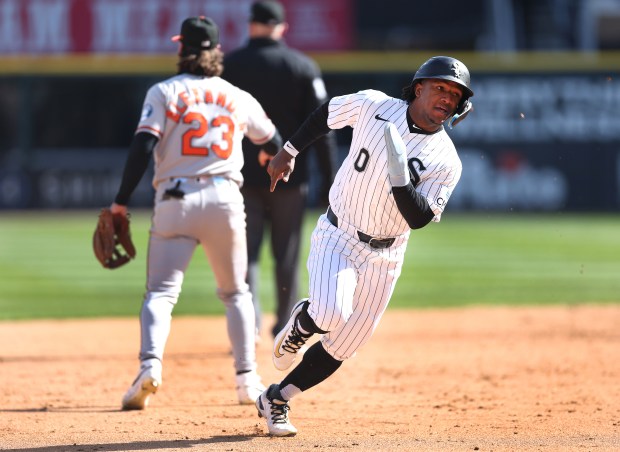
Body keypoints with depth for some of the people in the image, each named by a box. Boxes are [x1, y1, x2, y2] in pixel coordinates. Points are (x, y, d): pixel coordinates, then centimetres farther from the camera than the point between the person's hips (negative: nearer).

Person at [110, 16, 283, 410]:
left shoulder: (164, 93, 3)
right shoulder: (239, 98, 11)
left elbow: (143, 147, -9)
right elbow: (275, 145, 26)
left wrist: (122, 201, -7)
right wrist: (271, 155, 51)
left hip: (175, 200, -2)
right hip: (225, 198, 2)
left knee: (161, 291, -3)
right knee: (236, 292, 17)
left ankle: (150, 363, -28)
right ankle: (248, 380, 11)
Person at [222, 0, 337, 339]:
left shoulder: (229, 65, 0)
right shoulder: (303, 66, 0)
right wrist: (328, 179, 0)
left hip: (242, 174, -1)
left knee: (245, 251, 1)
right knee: (286, 254, 11)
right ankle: (285, 328, 18)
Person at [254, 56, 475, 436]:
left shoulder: (447, 162, -11)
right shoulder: (374, 105, -10)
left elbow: (419, 218, -18)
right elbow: (328, 112, 9)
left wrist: (400, 178, -34)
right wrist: (290, 151, 11)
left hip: (383, 258, 2)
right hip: (337, 236, -2)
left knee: (341, 347, 5)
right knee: (331, 313, -28)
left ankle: (276, 401, 24)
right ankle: (299, 326, 8)